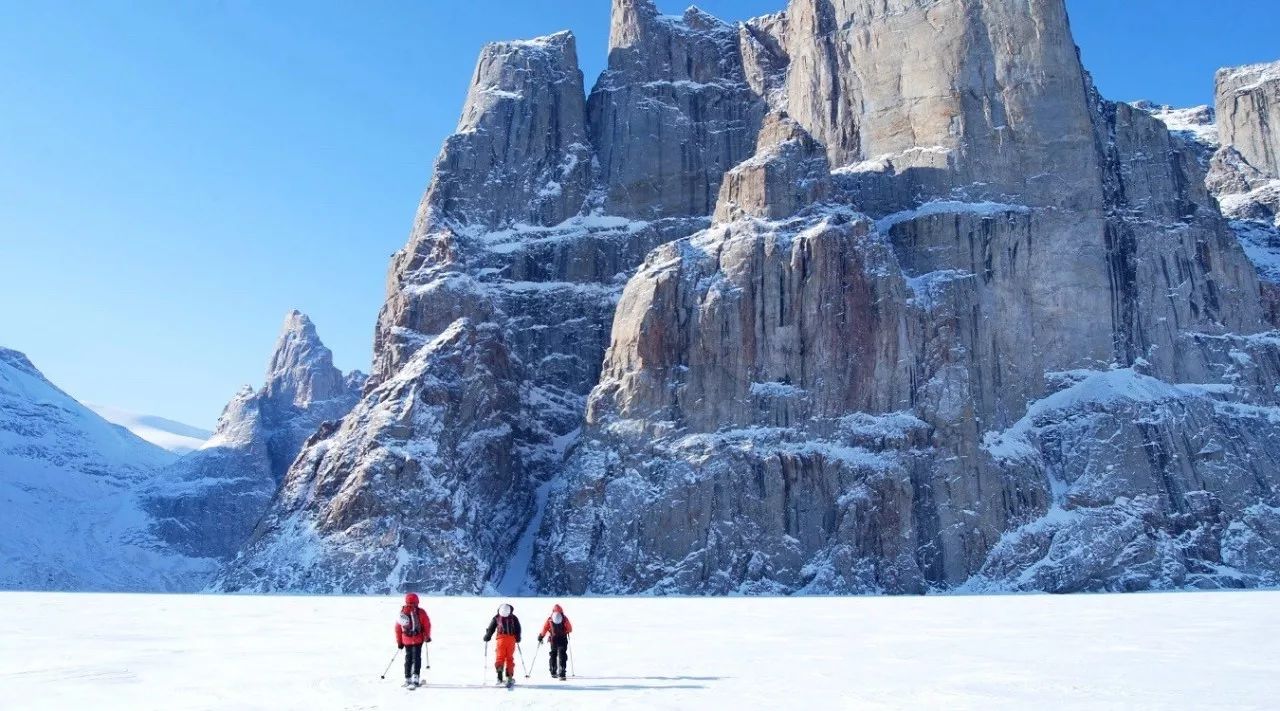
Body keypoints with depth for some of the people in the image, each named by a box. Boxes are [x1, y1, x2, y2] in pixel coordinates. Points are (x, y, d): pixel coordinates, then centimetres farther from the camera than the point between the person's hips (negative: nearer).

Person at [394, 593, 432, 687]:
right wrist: (427, 637, 9)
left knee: (408, 659, 14)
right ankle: (415, 677, -15)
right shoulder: (420, 612, -8)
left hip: (406, 640, 3)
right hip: (418, 640, -3)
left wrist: (399, 642, 15)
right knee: (416, 658, -1)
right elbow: (427, 625, -5)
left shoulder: (402, 613, 3)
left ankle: (407, 679, 16)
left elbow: (398, 628, 6)